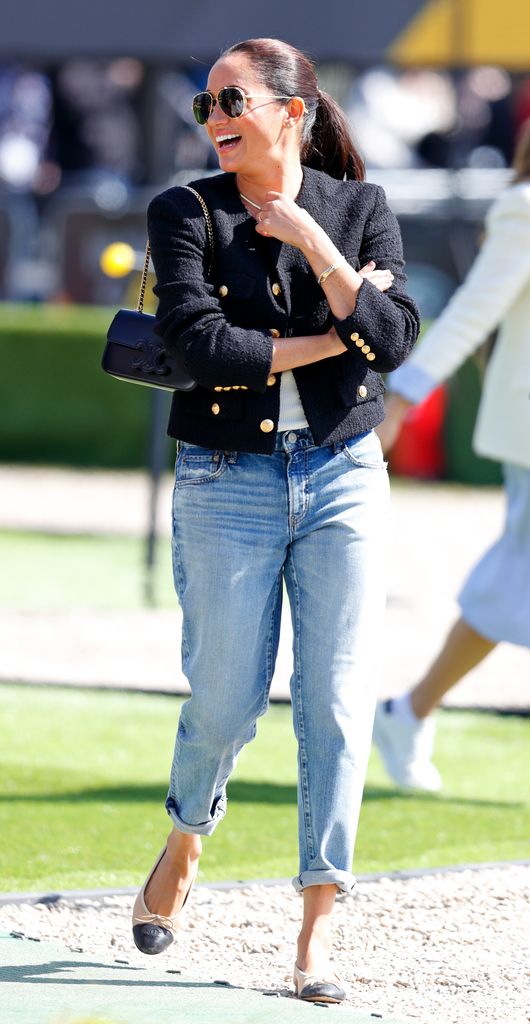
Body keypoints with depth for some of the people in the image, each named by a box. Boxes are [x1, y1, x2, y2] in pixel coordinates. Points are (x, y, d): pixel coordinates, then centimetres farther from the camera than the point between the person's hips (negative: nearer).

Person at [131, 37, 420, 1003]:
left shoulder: (359, 209, 4)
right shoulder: (186, 213, -1)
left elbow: (395, 338, -9)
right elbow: (202, 344, -15)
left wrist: (313, 242, -15)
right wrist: (336, 340, -10)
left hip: (343, 479, 1)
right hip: (227, 483, -1)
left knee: (337, 705, -4)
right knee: (225, 702, 3)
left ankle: (318, 929, 1)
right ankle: (184, 844, 34)